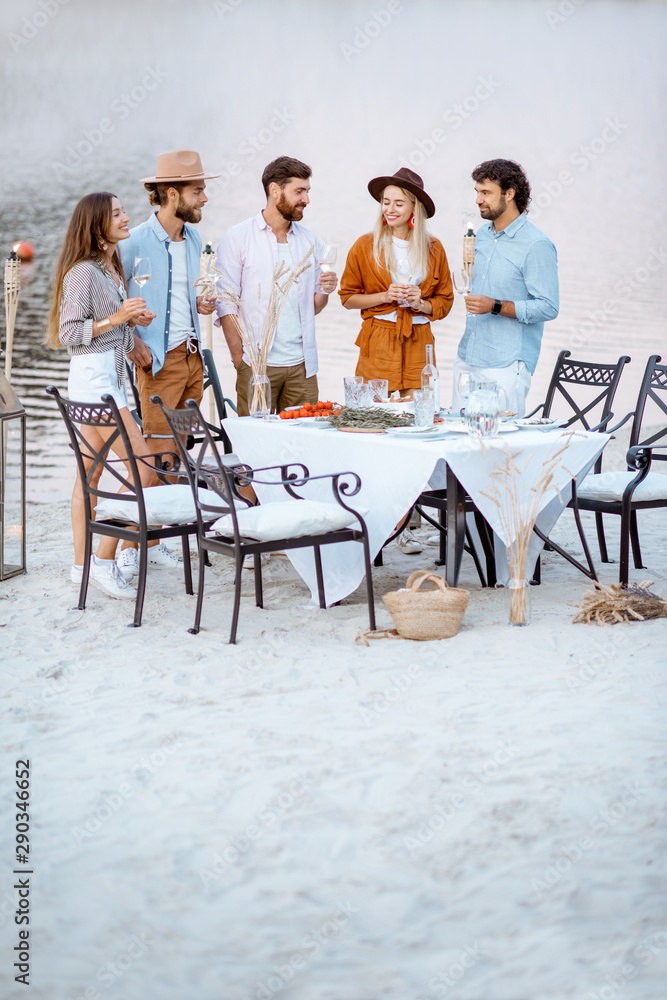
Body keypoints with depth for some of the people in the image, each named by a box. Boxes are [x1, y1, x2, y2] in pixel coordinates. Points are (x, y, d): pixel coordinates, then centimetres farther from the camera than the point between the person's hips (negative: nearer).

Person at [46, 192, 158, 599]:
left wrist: (133, 319, 8)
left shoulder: (112, 269, 15)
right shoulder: (83, 272, -14)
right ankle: (104, 561, -9)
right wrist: (116, 319, -21)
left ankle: (82, 565, 16)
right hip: (93, 375, -10)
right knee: (145, 470, -14)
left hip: (111, 374, 10)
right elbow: (69, 332, -16)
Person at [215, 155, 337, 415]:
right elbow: (226, 305, -5)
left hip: (302, 365, 4)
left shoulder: (309, 241, 14)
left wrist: (324, 291, -4)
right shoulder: (238, 238, -1)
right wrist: (239, 360, -12)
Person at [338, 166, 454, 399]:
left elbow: (445, 301, 13)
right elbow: (347, 297, 6)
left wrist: (420, 304, -8)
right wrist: (384, 296, -8)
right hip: (378, 343, -1)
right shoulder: (365, 246, 2)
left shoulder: (434, 249, 6)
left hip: (418, 344, 1)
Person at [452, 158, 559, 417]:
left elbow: (548, 307, -16)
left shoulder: (536, 245, -11)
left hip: (505, 366, -7)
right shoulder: (480, 235, 13)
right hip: (467, 360, 7)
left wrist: (496, 307, -22)